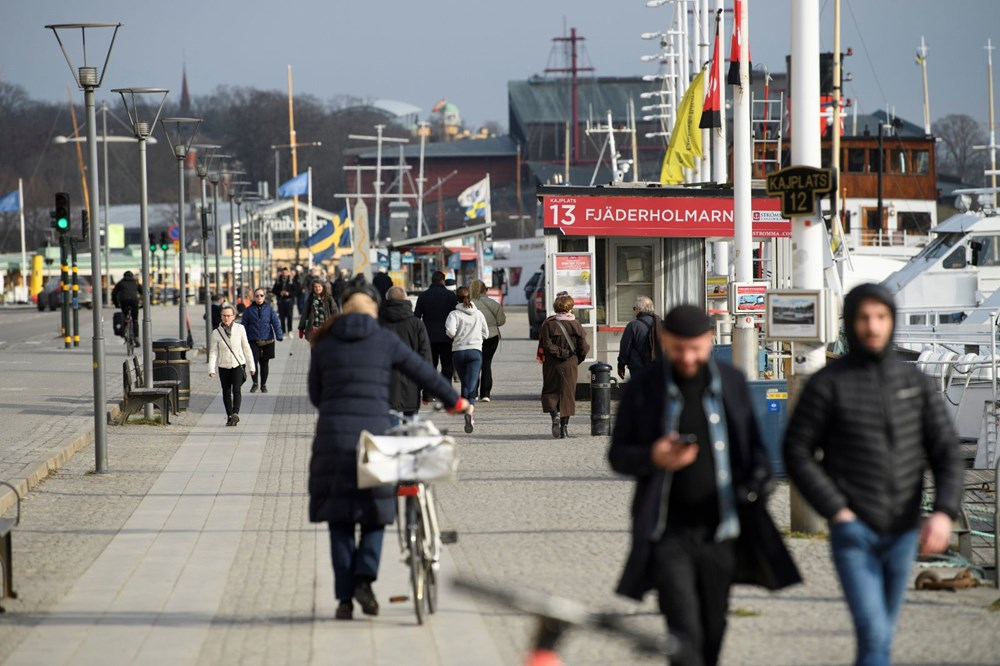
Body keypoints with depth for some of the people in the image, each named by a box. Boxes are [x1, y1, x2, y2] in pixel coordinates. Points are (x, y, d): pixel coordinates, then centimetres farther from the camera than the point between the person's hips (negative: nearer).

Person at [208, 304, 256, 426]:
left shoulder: (240, 329, -3)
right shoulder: (216, 333, -3)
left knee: (237, 390, -18)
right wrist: (211, 369, -14)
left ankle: (235, 414, -29)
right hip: (224, 366, 2)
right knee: (226, 392, 8)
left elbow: (246, 348, 5)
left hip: (238, 365, -2)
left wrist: (251, 366, 8)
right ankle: (229, 416, 20)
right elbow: (213, 352, -3)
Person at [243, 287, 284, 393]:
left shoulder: (269, 309, 1)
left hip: (267, 341, 1)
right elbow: (244, 325, 3)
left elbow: (276, 323, -4)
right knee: (254, 361, -12)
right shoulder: (249, 310, 1)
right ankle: (255, 383, 6)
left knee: (264, 363, 8)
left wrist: (279, 337, -15)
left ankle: (263, 385, 22)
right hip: (253, 341, -1)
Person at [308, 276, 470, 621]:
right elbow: (424, 374, 10)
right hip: (374, 435, -1)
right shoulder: (385, 341, 2)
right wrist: (454, 401, 26)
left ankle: (344, 598, 4)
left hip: (333, 437, 1)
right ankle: (364, 578, -8)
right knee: (375, 514, 13)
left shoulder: (324, 344, 7)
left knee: (340, 520, 7)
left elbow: (315, 394, 14)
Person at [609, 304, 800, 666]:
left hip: (719, 531, 3)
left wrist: (759, 478, -4)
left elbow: (752, 443, 17)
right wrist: (652, 458, -18)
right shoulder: (641, 389, -2)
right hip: (668, 533, -3)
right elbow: (618, 456, 3)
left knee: (711, 632, 11)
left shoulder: (732, 382, 5)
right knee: (684, 636, -13)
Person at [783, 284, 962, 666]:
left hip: (902, 533, 5)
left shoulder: (916, 383, 4)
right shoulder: (827, 384, -8)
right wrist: (837, 512, -13)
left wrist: (944, 513, -16)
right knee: (874, 635, -17)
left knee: (880, 634, 16)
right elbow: (797, 453, -5)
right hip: (853, 530, -4)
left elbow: (946, 453, 1)